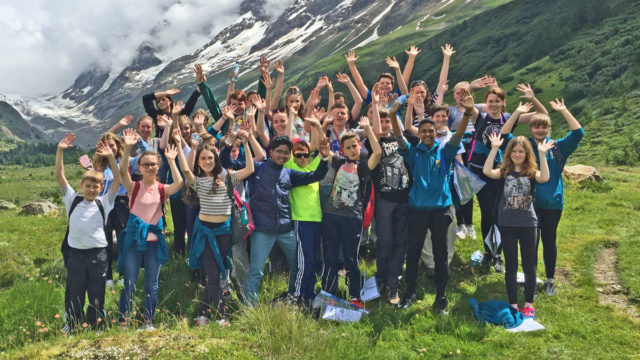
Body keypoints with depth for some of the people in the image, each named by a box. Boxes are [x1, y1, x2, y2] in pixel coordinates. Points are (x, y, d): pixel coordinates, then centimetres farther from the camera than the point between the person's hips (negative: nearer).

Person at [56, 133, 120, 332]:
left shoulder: (104, 203, 2)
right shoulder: (72, 200, 4)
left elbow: (118, 180, -7)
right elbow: (59, 176, -2)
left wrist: (111, 157, -17)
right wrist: (60, 151, -11)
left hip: (98, 254, -1)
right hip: (75, 254, 1)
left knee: (97, 295, 10)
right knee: (73, 294, 11)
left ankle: (94, 328, 24)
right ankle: (72, 326, 27)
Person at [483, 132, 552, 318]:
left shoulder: (532, 172, 0)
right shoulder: (504, 171, 1)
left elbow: (545, 178, -23)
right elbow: (487, 171, -20)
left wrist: (542, 154, -26)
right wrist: (494, 149, -23)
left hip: (528, 224, 0)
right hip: (507, 224, 0)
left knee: (529, 266, 8)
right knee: (510, 266, 9)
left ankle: (528, 304, 21)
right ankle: (513, 304, 20)